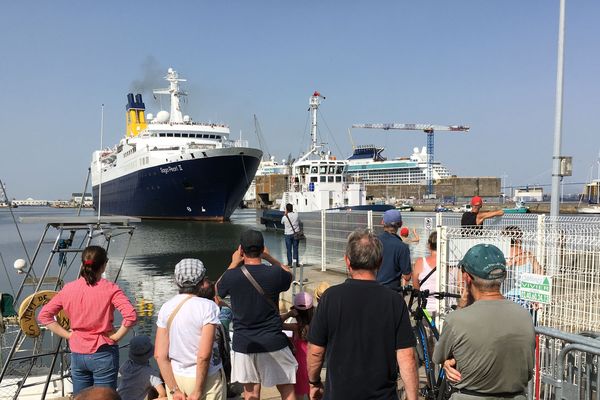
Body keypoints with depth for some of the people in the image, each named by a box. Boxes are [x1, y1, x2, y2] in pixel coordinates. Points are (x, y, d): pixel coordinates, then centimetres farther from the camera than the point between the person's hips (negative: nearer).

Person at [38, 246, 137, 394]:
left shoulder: (68, 289, -1)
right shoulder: (109, 289, -13)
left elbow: (44, 315, 2)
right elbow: (131, 316, -24)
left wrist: (68, 335, 3)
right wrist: (116, 336, -10)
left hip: (77, 355, 4)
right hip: (103, 355, -4)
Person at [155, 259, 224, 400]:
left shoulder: (166, 308, -2)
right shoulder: (207, 306, -15)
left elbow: (159, 355, -4)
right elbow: (204, 355, -20)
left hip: (175, 377, 4)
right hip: (206, 378, -4)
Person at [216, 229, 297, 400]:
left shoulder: (232, 276, -11)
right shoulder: (275, 274, -12)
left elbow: (218, 288, 13)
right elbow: (289, 274, 13)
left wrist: (233, 263, 17)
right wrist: (269, 257, 18)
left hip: (244, 344, 1)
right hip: (273, 342, -1)